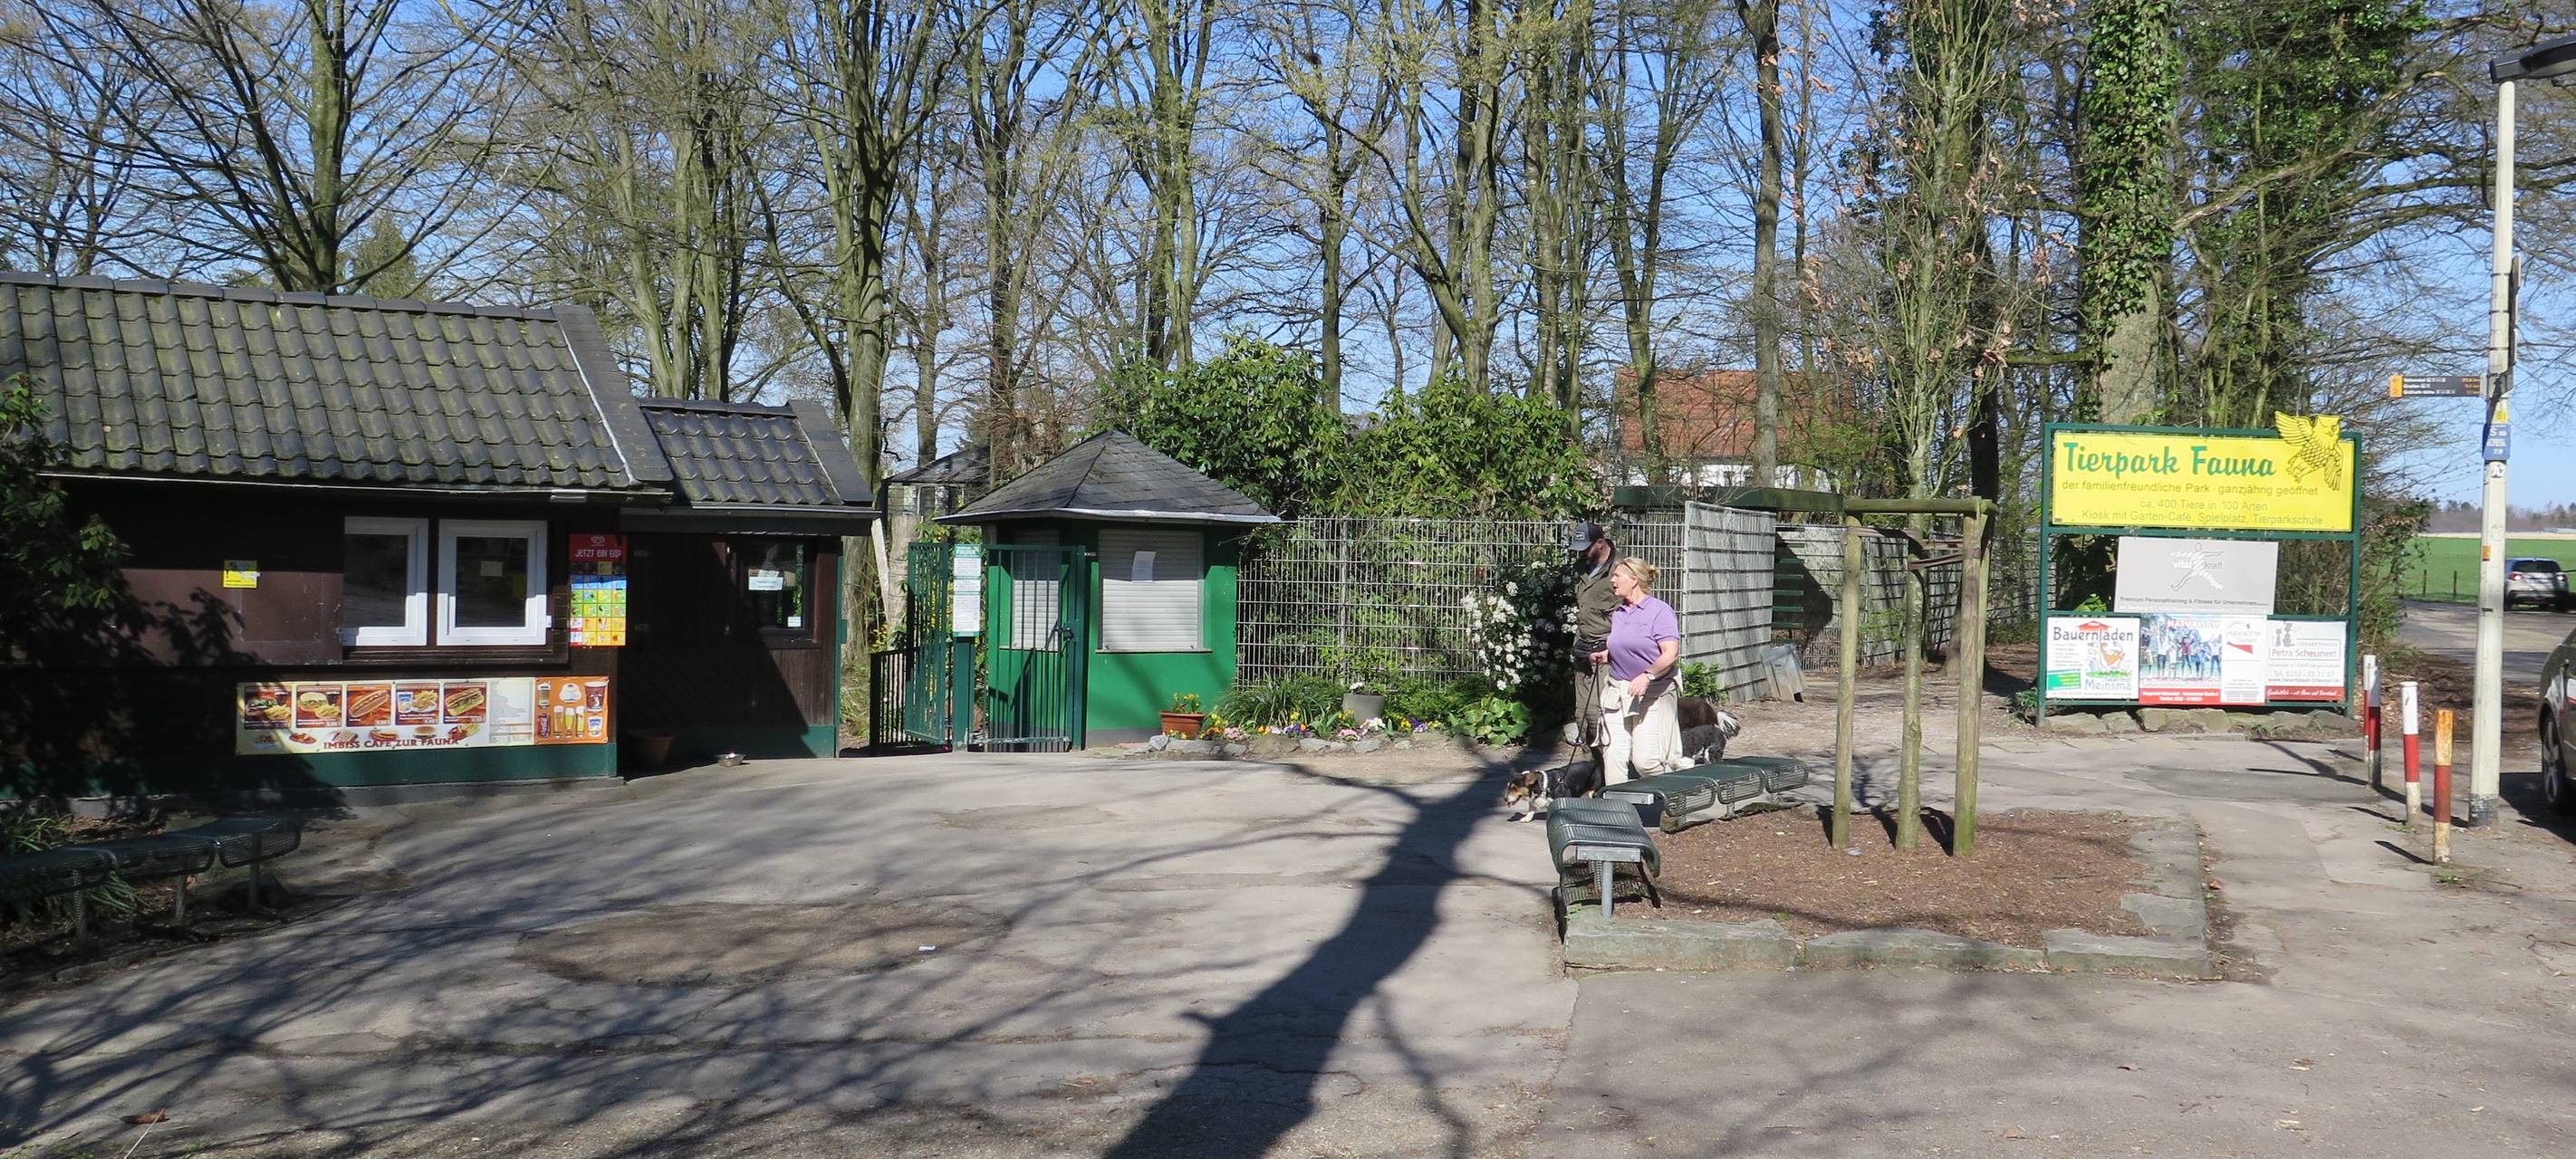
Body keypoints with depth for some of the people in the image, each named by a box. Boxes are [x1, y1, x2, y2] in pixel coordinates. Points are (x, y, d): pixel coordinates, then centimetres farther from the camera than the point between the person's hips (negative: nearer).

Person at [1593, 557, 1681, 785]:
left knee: (1645, 760, -11)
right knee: (1613, 756, -2)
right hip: (1617, 693, 7)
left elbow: (1671, 653, -16)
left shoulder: (1660, 611, -6)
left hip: (1651, 695, -7)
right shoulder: (1618, 613, 16)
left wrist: (1648, 675, -28)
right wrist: (1604, 656, 10)